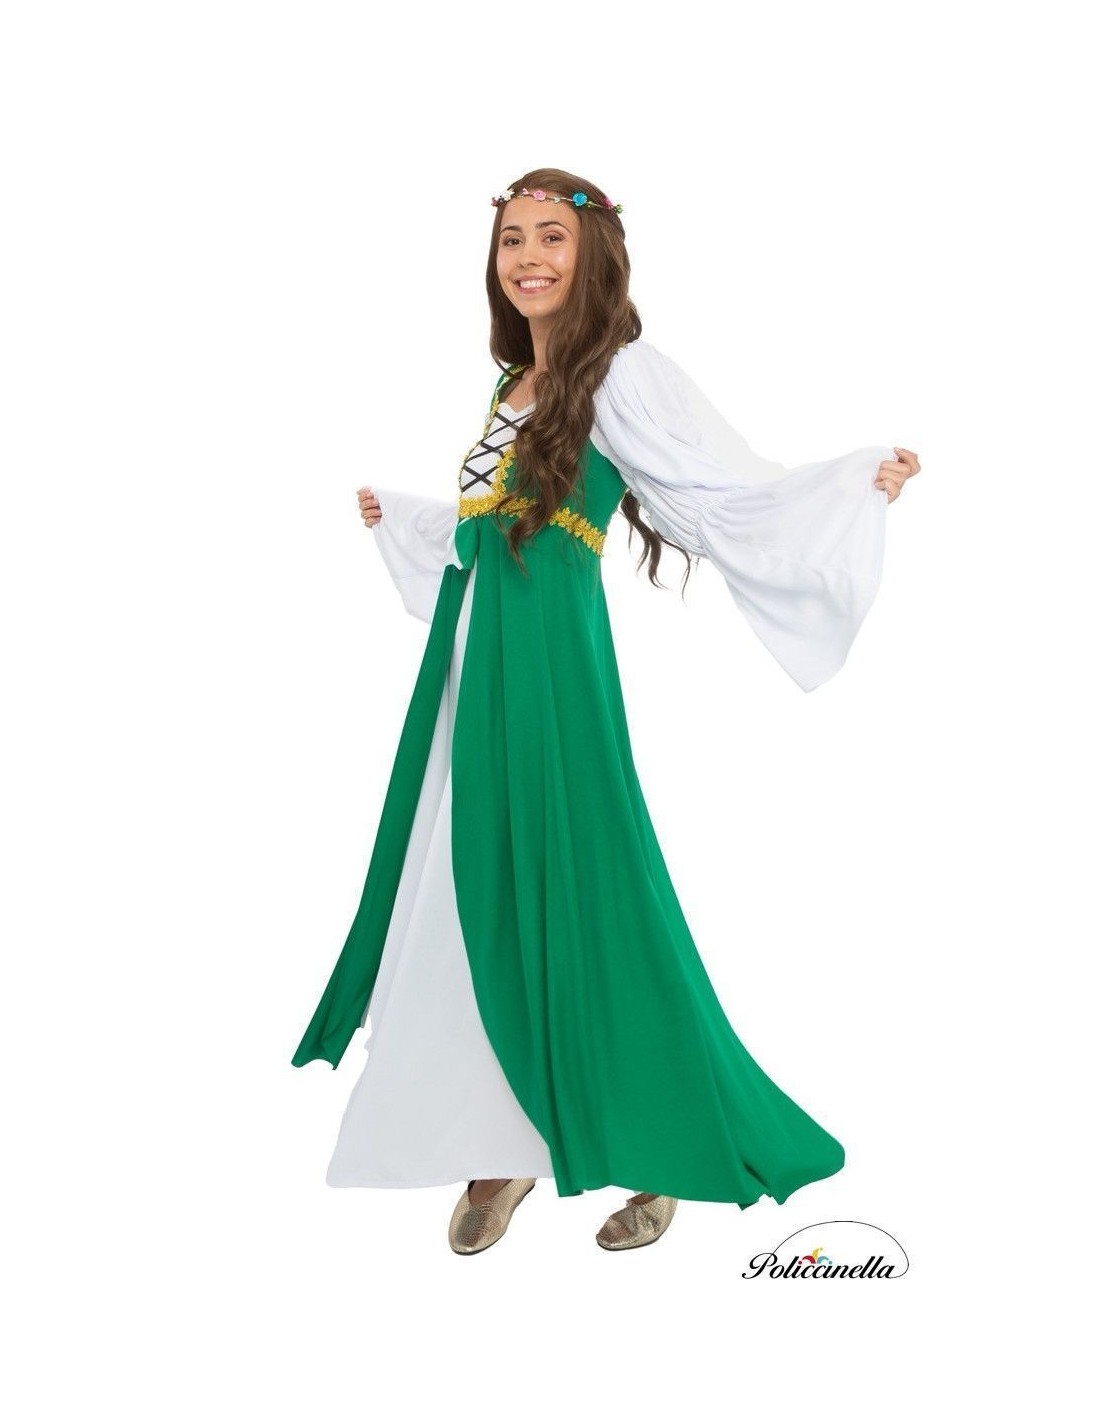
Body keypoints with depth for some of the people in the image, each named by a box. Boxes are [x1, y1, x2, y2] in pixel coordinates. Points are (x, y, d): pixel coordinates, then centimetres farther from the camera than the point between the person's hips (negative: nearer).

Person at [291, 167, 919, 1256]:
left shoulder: (621, 375, -5)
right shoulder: (515, 387, 17)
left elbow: (731, 500, -12)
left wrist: (859, 479, -24)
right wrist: (397, 515, 43)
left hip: (549, 658, -8)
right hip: (472, 657, 8)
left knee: (568, 891, -4)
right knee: (475, 891, 7)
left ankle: (669, 1151, 13)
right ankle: (497, 1146, 19)